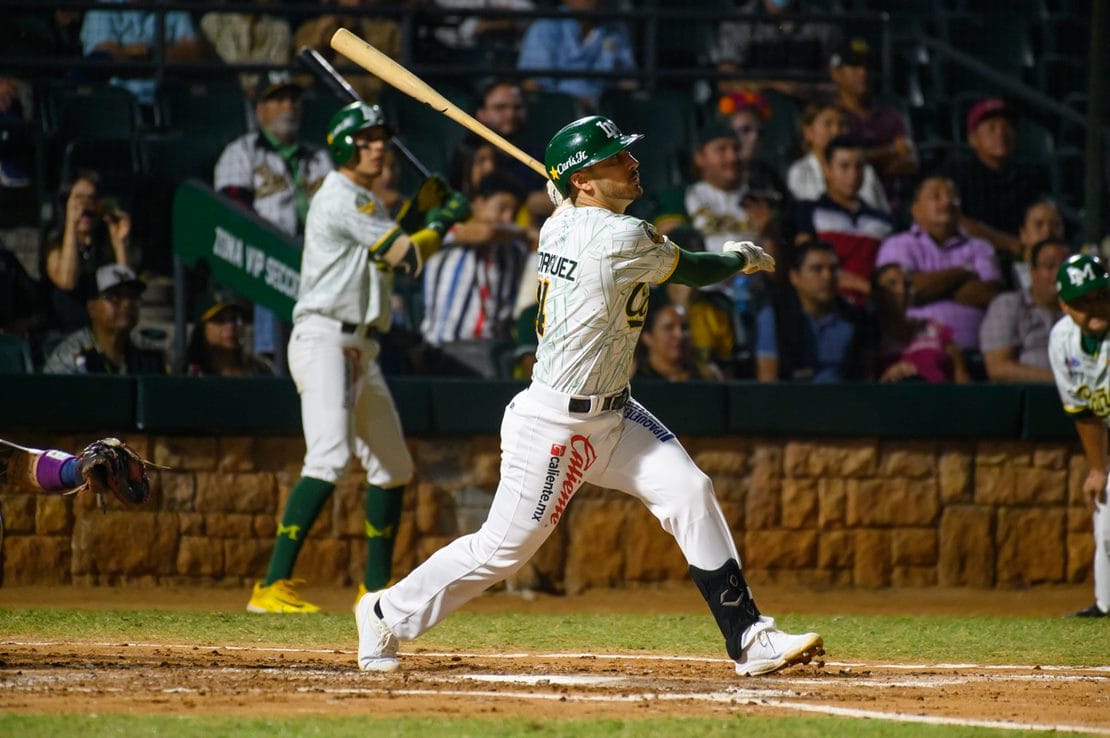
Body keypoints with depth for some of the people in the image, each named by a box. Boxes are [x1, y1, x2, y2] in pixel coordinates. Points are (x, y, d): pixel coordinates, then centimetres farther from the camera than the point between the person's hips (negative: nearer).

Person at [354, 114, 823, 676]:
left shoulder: (559, 225, 2)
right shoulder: (622, 239, -22)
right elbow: (695, 271, -6)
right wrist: (743, 258, 14)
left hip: (609, 414, 9)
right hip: (554, 425, -9)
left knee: (688, 491, -2)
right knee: (504, 547, 1)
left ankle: (748, 637, -3)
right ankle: (388, 615, 20)